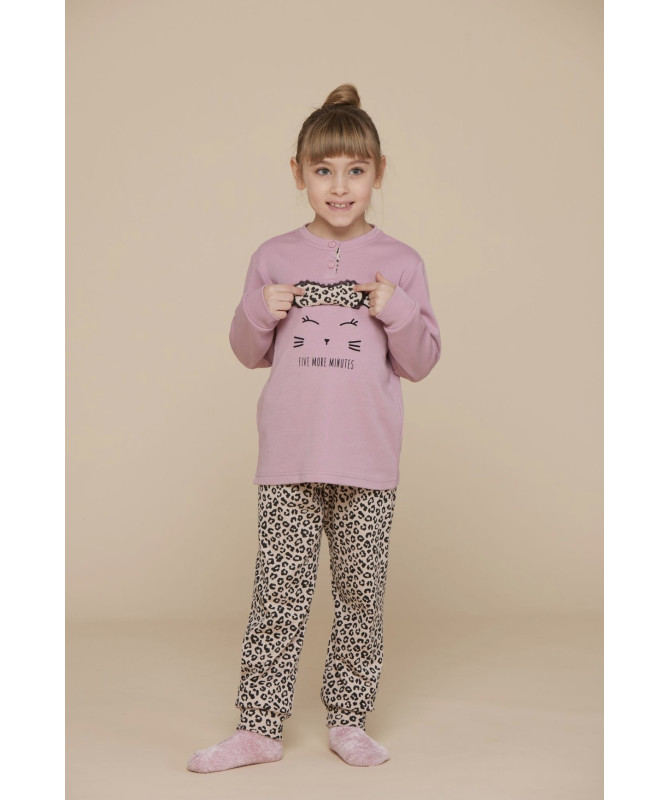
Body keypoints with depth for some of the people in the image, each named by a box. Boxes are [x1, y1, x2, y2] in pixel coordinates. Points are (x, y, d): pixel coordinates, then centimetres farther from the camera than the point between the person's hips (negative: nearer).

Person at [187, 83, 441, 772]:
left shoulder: (400, 263, 4)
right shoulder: (274, 258, 6)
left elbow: (420, 364, 4)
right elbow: (250, 354, 12)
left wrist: (396, 311, -13)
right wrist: (261, 314, -8)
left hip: (368, 462, 0)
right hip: (289, 459, 0)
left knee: (361, 591, 7)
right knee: (278, 593, 2)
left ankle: (348, 720, 22)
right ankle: (259, 727, 12)